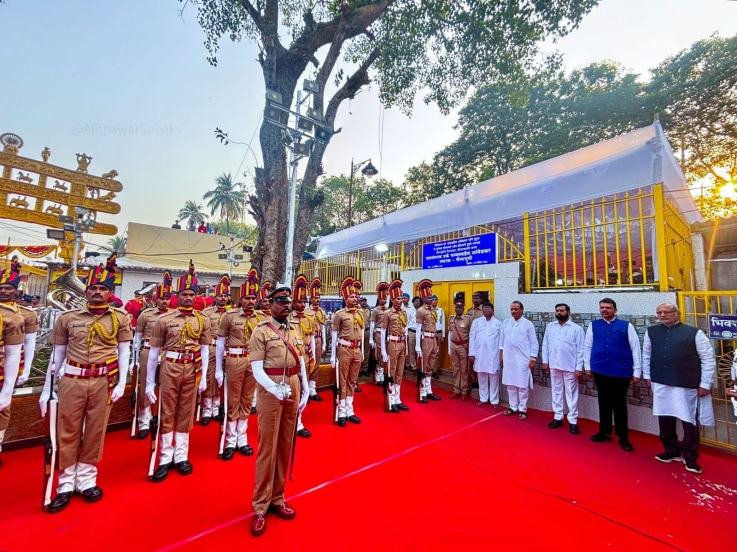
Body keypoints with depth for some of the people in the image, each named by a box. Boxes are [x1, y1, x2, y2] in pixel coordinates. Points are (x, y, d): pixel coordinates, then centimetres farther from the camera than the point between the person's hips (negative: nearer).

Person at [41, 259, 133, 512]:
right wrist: (48, 387, 8)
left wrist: (121, 383, -4)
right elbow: (57, 354, 9)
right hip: (72, 380, 1)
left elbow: (124, 351, 1)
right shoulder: (67, 317, 3)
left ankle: (86, 480, 28)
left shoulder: (121, 317, 0)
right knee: (67, 432, 9)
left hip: (104, 381, -1)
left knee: (95, 432, 10)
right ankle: (66, 484, 26)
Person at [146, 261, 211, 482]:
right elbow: (153, 352, -1)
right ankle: (166, 459, 23)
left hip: (192, 370, 1)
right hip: (169, 369, -1)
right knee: (167, 414, 9)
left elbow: (204, 350, 3)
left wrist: (204, 377, -2)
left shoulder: (203, 320, 1)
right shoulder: (164, 319, -3)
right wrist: (149, 382, -2)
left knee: (186, 413, 12)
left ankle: (181, 456, 26)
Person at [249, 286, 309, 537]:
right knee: (267, 448, 5)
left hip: (293, 389, 6)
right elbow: (256, 368, -13)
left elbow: (301, 363, 10)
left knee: (286, 446, 15)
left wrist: (305, 392, 8)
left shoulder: (296, 329, 7)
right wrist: (275, 389, -26)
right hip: (270, 391, -5)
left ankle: (277, 498, 33)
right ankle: (260, 507, 23)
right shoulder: (261, 331, -10)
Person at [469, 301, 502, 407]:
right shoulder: (476, 322, 4)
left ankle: (494, 400, 19)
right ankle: (483, 398, 24)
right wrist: (471, 353, 0)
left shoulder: (498, 323, 1)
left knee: (493, 378, 7)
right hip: (479, 354, 2)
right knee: (482, 378, 11)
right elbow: (472, 338, 3)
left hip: (493, 355, -1)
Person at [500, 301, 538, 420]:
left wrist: (533, 359, -8)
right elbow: (502, 340, 11)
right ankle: (513, 407, 23)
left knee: (522, 385, 3)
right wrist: (501, 355, 10)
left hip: (523, 359, -4)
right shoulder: (505, 322, 6)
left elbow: (534, 343, -4)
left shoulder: (528, 324, -4)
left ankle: (522, 409, 16)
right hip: (508, 358, 4)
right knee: (510, 384, 11)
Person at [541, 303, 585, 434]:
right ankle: (557, 417, 23)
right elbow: (545, 344, 8)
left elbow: (580, 350, -7)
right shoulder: (550, 326, 6)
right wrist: (545, 361, 4)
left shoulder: (576, 328, -5)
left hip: (570, 367, -3)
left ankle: (573, 421, 15)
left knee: (571, 394, 5)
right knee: (556, 392, 12)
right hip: (554, 365, 4)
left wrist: (579, 368, -10)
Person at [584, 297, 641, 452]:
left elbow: (635, 348, 0)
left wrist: (636, 371, 0)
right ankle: (604, 432, 29)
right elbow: (587, 346, 6)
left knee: (619, 404, 10)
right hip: (600, 371, 2)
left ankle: (623, 437, 25)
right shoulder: (593, 326, 2)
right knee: (604, 403, 15)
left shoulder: (626, 326, -1)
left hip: (621, 372, -1)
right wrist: (587, 366, 6)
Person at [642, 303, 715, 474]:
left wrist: (705, 384, -3)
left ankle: (690, 457, 25)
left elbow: (708, 359, -1)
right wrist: (647, 375, 11)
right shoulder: (651, 332, 4)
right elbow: (646, 354, 13)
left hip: (687, 385, -2)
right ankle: (671, 451, 30)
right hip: (660, 384, 3)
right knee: (665, 419, 12)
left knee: (690, 421, 8)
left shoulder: (694, 333, -4)